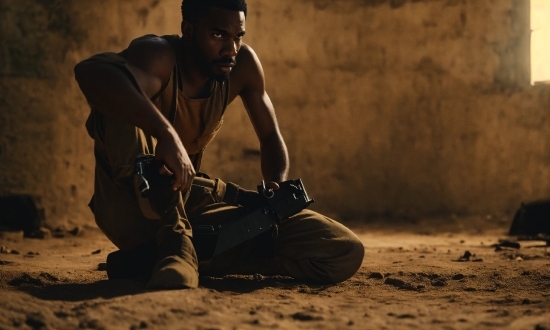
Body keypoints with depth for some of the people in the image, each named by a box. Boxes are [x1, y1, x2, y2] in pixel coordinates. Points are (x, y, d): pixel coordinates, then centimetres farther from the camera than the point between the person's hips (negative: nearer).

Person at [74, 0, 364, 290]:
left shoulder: (243, 64, -5)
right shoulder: (159, 56, -24)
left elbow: (271, 138, 7)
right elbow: (90, 71, -46)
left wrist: (277, 188, -15)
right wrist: (166, 133, -56)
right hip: (130, 202, -6)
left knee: (344, 252, -8)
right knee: (122, 86, -34)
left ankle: (180, 252, -11)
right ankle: (174, 242, -33)